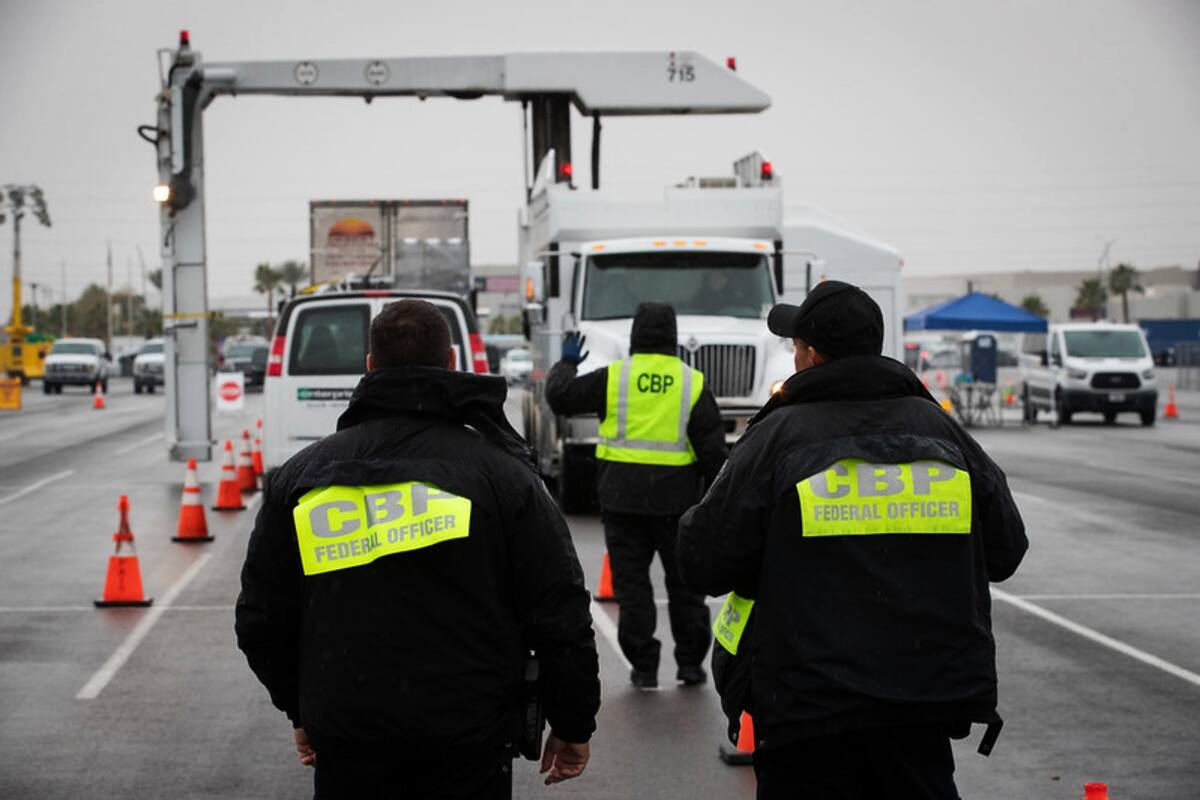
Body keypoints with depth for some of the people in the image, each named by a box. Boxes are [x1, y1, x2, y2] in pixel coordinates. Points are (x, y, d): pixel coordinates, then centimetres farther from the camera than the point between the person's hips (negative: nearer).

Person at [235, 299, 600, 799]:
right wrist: (572, 724, 7)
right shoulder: (498, 470, -5)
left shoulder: (299, 477, 4)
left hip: (345, 741, 2)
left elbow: (261, 620, 11)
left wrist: (301, 710, 25)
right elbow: (561, 614, -5)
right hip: (467, 741, -2)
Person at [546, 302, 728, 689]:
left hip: (623, 497, -1)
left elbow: (560, 397, 4)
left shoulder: (612, 377, -3)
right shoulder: (693, 383, 0)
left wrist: (566, 363, 23)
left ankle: (644, 667, 6)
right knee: (684, 582, 14)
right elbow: (712, 448, 0)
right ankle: (690, 662, 18)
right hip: (676, 498, 1)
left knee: (632, 582, 6)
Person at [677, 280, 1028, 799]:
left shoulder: (778, 435, -9)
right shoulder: (940, 428, 4)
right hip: (926, 702, 4)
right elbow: (1004, 550, 11)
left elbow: (703, 565, -10)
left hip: (811, 711, -3)